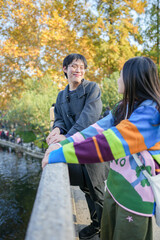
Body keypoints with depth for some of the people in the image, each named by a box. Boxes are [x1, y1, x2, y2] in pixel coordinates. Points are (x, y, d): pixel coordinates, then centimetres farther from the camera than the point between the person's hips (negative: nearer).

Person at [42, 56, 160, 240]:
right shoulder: (123, 107, 5)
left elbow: (107, 143, -30)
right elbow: (99, 128, -2)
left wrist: (58, 154, -28)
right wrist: (66, 142, -14)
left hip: (136, 195, -7)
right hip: (115, 186, 7)